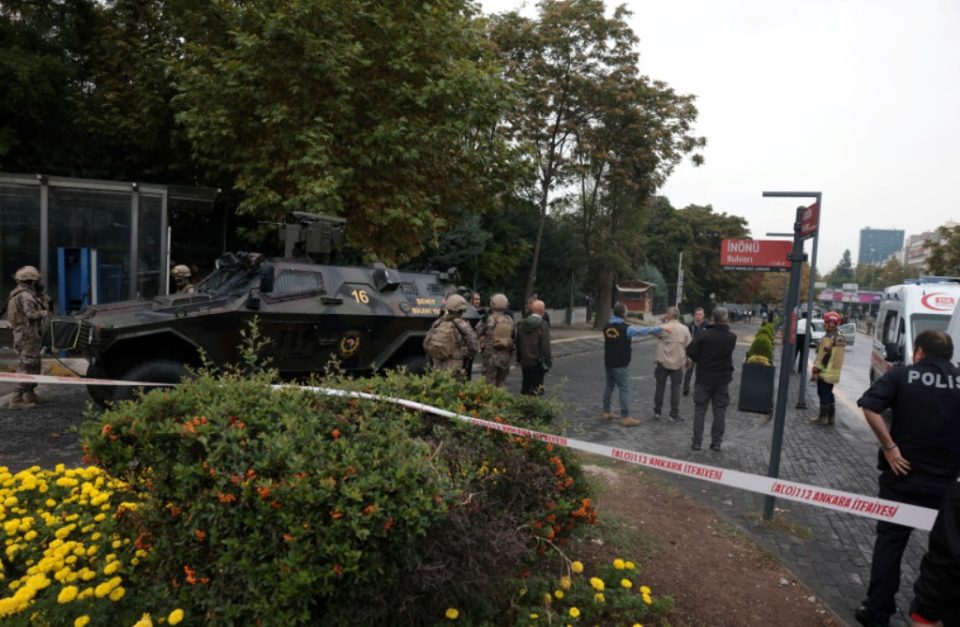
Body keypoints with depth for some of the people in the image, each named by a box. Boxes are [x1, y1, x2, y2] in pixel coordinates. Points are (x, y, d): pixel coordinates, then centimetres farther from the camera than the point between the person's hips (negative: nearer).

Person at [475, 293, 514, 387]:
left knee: (490, 383, 2)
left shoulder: (487, 319, -12)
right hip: (505, 355, 4)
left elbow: (478, 333, -6)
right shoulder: (510, 320, 2)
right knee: (501, 382, 15)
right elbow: (513, 337, 8)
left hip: (490, 354, -4)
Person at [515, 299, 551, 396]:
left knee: (525, 388, 17)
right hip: (537, 363, -6)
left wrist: (519, 358, 19)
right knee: (536, 390, 1)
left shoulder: (521, 324, 5)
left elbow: (517, 343, 11)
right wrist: (548, 362, -9)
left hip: (524, 362, 6)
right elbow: (546, 346, -17)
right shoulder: (543, 325, -15)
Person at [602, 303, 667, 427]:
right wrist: (660, 328, -6)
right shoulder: (626, 328, -16)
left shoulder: (607, 327, 3)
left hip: (608, 362, 7)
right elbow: (644, 330, -13)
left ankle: (606, 412, 23)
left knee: (609, 386, 17)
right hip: (620, 364, -7)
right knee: (624, 389, -2)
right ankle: (625, 417, -1)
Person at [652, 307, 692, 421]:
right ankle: (674, 414, 6)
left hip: (663, 362, -1)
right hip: (678, 363, 1)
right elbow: (688, 346, -1)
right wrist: (688, 359, 12)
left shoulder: (663, 327, -13)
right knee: (675, 388, 6)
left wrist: (663, 321, 5)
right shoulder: (684, 329, -4)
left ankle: (657, 412, 16)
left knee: (660, 387, 10)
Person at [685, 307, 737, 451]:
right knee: (720, 411, 11)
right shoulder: (732, 337, -4)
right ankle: (716, 442, 14)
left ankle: (697, 442, 7)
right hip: (723, 378, 2)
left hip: (704, 377, -2)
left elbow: (691, 352, -16)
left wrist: (700, 360, 2)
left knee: (700, 410, 6)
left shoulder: (704, 335, -15)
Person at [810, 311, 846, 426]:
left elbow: (822, 355, -19)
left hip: (825, 372, -9)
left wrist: (815, 370, -16)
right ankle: (831, 417, 21)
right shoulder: (840, 338, 13)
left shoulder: (828, 338, -17)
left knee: (824, 394, -3)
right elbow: (837, 355, 18)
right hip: (835, 372, 9)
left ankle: (823, 417, 1)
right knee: (829, 393, 17)